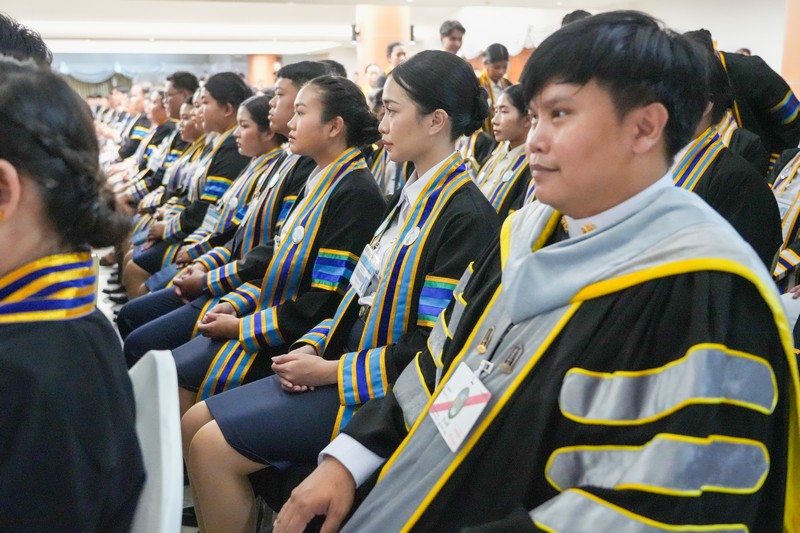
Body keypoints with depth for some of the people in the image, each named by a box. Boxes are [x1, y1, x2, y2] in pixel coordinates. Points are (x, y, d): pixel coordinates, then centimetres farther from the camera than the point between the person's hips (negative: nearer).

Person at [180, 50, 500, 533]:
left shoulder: (465, 217, -17)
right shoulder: (412, 198, 12)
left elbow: (433, 349, -21)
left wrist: (331, 371, -15)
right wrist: (313, 347, 1)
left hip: (383, 392, -9)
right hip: (345, 360, 9)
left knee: (214, 446, -16)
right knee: (196, 422, 5)